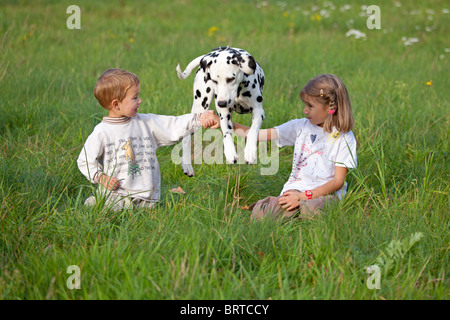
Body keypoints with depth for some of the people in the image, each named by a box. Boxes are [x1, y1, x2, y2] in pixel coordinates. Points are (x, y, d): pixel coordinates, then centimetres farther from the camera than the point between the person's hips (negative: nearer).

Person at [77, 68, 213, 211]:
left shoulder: (146, 123, 8)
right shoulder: (101, 132, -2)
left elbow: (174, 126, 7)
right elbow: (85, 161, 4)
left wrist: (200, 119, -3)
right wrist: (100, 177, -10)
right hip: (115, 193, -4)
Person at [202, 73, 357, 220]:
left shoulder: (344, 138, -1)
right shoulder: (300, 127, 10)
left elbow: (338, 181, -5)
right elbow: (257, 135, 9)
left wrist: (304, 196, -17)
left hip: (326, 192, -2)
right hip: (296, 188, 3)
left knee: (310, 211, -41)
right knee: (259, 217, -27)